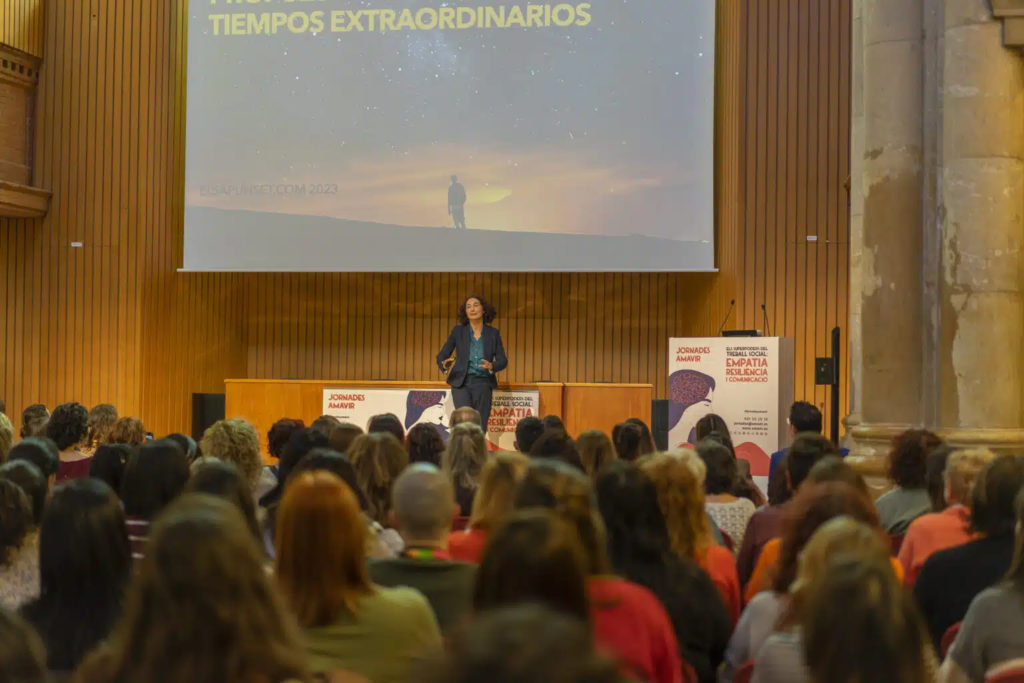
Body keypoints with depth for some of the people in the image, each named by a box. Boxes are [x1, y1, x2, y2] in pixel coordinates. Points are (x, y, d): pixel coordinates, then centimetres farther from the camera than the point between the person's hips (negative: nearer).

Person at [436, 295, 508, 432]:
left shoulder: (493, 333, 6)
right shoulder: (458, 331, 4)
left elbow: (503, 360, 4)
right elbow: (441, 355, 5)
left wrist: (491, 366, -18)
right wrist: (445, 365, -19)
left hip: (483, 384, 1)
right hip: (461, 383, -1)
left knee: (480, 428, -1)